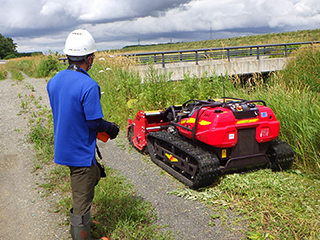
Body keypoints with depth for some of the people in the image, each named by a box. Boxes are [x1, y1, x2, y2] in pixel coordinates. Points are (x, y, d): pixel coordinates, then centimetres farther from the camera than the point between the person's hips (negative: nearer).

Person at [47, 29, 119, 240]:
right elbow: (94, 122, -22)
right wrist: (111, 128, -3)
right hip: (81, 151, -9)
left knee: (94, 175, 27)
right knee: (82, 199, 5)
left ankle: (80, 221, 40)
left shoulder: (54, 81, 1)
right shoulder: (89, 86, -24)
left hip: (62, 148, 9)